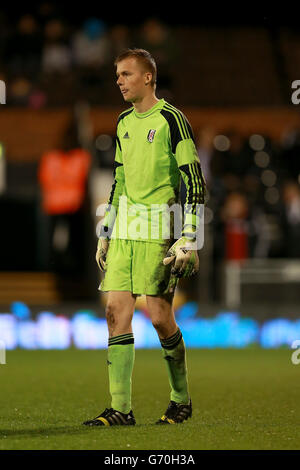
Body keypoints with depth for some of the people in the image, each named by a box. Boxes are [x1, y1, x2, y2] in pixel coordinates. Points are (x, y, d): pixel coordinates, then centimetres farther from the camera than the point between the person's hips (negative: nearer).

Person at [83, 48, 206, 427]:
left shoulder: (170, 119, -6)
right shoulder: (124, 123, 16)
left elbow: (194, 180, -8)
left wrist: (189, 239, -13)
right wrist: (106, 232, 20)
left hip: (159, 229, -7)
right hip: (125, 230, 7)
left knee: (159, 316, -7)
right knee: (116, 311, -2)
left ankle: (181, 400, 13)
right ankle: (120, 409, -1)